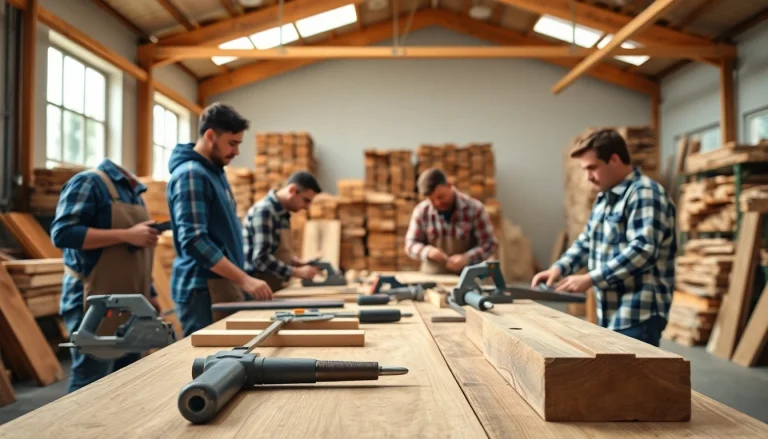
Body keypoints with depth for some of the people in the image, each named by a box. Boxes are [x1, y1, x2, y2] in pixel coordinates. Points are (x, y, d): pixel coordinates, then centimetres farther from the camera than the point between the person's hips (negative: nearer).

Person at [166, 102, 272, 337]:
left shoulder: (215, 171, 14)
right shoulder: (190, 175, -14)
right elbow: (194, 241, -23)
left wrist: (240, 281, 20)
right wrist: (244, 279, -25)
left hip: (222, 284, 9)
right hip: (205, 288, -9)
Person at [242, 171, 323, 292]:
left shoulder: (282, 213, 10)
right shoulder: (264, 210, -18)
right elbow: (261, 258, -24)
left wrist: (297, 262, 4)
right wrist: (297, 272, -22)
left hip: (276, 284, 9)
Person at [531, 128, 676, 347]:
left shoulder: (645, 194, -13)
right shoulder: (604, 197, 16)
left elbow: (642, 250, -23)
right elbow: (587, 241, 22)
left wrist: (590, 279, -23)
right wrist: (559, 267, 7)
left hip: (638, 314, -9)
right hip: (610, 313, 9)